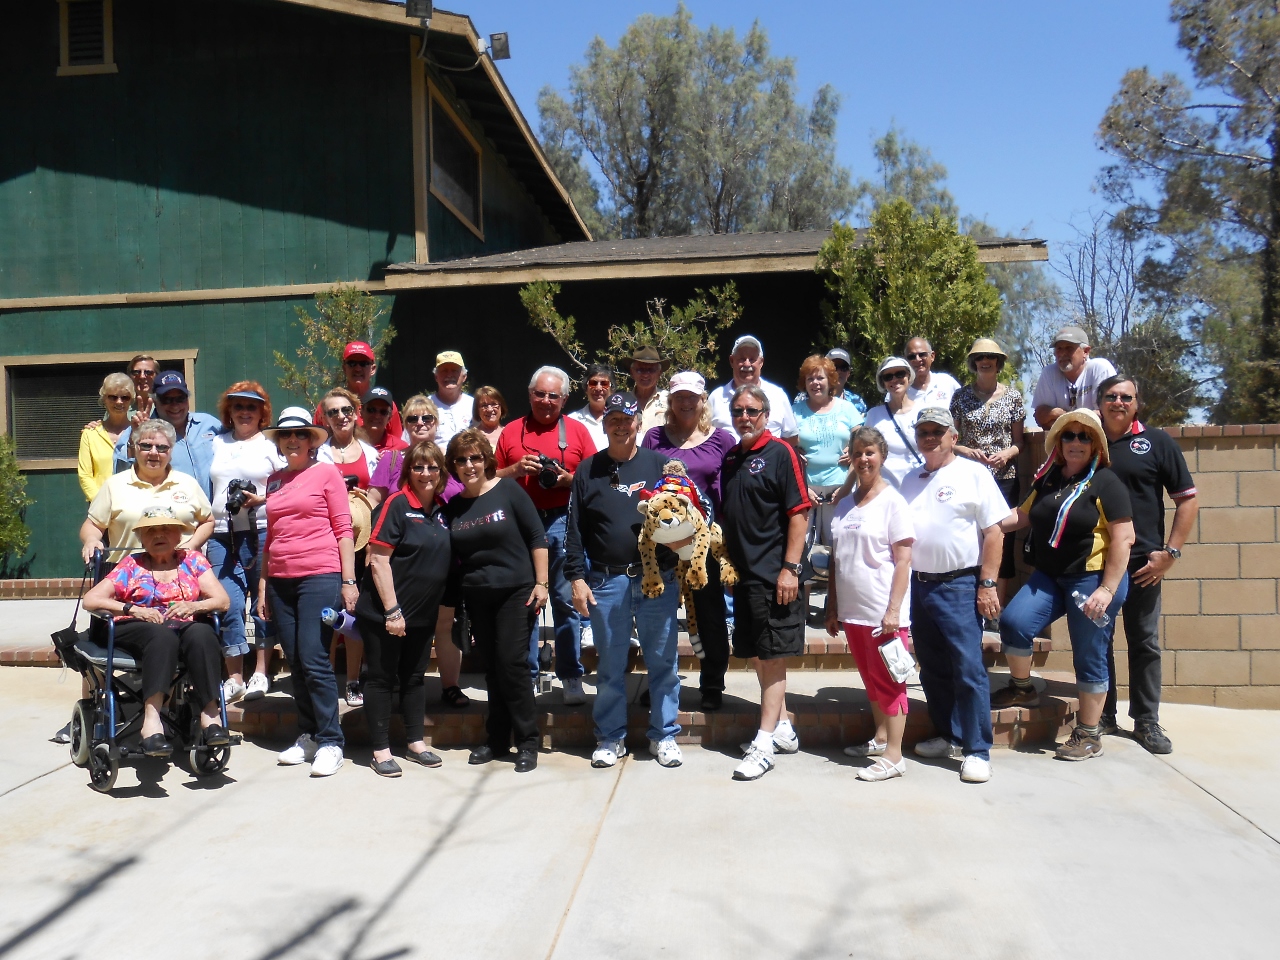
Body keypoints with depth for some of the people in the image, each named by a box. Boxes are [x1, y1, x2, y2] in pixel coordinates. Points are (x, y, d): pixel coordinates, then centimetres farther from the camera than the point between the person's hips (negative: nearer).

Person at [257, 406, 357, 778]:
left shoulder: (326, 473, 1)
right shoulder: (274, 481, 16)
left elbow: (343, 529, -2)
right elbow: (270, 535, 19)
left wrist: (349, 580, -7)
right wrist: (263, 583, 15)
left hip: (320, 576, -5)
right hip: (281, 580, 6)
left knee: (314, 660, -9)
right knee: (295, 663, 8)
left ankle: (330, 742, -1)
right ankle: (309, 736, 18)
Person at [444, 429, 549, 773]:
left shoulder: (508, 490, -5)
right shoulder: (453, 506, 6)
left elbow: (537, 536, -6)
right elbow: (453, 555, 12)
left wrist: (541, 583, -10)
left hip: (516, 592, -4)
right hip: (477, 598, 4)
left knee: (512, 664, -8)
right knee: (492, 668, 10)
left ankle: (527, 742, 3)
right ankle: (496, 739, 21)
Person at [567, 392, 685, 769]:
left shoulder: (660, 464, 6)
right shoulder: (588, 471, 8)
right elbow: (576, 529, 6)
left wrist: (679, 571, -5)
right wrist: (577, 578, 0)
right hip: (605, 581, 1)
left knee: (663, 660, 6)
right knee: (610, 665, 8)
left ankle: (664, 735, 19)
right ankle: (610, 738, 21)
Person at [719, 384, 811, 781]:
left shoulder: (780, 453, -7)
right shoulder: (730, 459, 13)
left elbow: (799, 514, -12)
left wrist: (790, 568, -17)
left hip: (774, 575, -7)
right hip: (742, 574, 8)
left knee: (773, 656, -3)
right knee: (759, 655, 13)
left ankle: (764, 744, 0)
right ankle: (783, 728, 26)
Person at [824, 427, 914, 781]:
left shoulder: (892, 502, -7)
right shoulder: (844, 505, 11)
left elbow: (903, 561, -11)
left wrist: (894, 610, -17)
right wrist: (832, 608, 11)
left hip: (884, 613, -6)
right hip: (852, 611, 6)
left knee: (887, 680, -1)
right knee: (870, 678, 16)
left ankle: (893, 755, 4)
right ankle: (880, 738, 30)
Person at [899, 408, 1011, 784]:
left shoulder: (973, 474, -2)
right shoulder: (909, 481, 15)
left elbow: (994, 532, -7)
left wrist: (987, 584, -13)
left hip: (959, 586, -6)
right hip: (918, 586, 6)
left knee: (968, 671, -5)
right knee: (933, 671, 12)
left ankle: (977, 750, 2)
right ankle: (949, 737, 26)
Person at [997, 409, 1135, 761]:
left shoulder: (1105, 482, -8)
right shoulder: (1048, 478, 9)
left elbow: (1123, 538, -13)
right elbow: (1023, 515, 20)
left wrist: (1107, 589, -17)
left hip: (1092, 579, -5)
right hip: (1049, 577, 5)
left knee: (1089, 657, 2)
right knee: (1013, 623, -12)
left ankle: (1089, 735, 17)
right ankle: (1022, 688, 14)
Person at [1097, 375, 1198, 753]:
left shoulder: (1157, 442, 3)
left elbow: (1188, 500, 1)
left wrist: (1170, 552, -7)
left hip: (1142, 564, -2)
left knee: (1144, 642, 5)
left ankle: (1146, 720, 17)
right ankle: (1102, 716, 19)